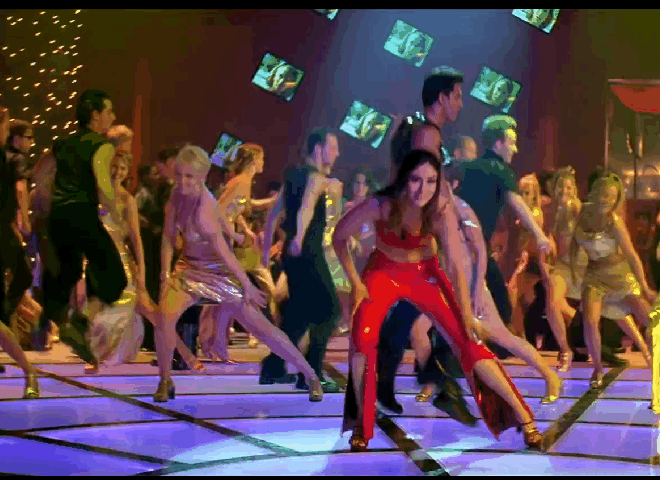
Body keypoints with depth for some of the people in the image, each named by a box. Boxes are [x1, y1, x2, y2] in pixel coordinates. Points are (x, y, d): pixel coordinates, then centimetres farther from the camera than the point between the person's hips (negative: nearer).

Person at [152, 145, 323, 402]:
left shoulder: (205, 210, -30)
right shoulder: (178, 195, -8)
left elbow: (223, 251, -25)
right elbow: (168, 237, 0)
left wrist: (247, 285, -18)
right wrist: (165, 274, -4)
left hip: (218, 272, -6)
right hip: (189, 267, 6)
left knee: (260, 327, -3)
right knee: (164, 316, -18)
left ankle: (311, 375, 9)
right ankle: (165, 381, 2)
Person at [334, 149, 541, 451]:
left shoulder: (442, 213, -25)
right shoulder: (380, 205, -27)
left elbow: (456, 265, -22)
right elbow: (339, 237, -12)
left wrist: (467, 313, -25)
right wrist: (355, 281, -13)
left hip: (425, 273, 0)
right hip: (383, 271, 0)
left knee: (469, 343, -10)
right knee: (363, 338, -24)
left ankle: (523, 416, -2)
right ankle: (360, 424, -4)